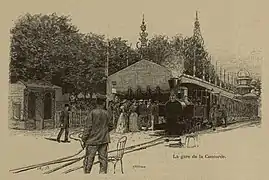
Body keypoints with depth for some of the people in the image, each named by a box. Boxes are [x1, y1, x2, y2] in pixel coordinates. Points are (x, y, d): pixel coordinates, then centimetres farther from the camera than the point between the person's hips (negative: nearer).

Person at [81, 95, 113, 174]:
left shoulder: (92, 113, -10)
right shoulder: (106, 113, 1)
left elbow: (87, 127, -10)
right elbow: (110, 127, 10)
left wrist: (84, 139, -3)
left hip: (93, 140, -3)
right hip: (104, 140, 3)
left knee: (89, 159, 4)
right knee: (103, 159, 9)